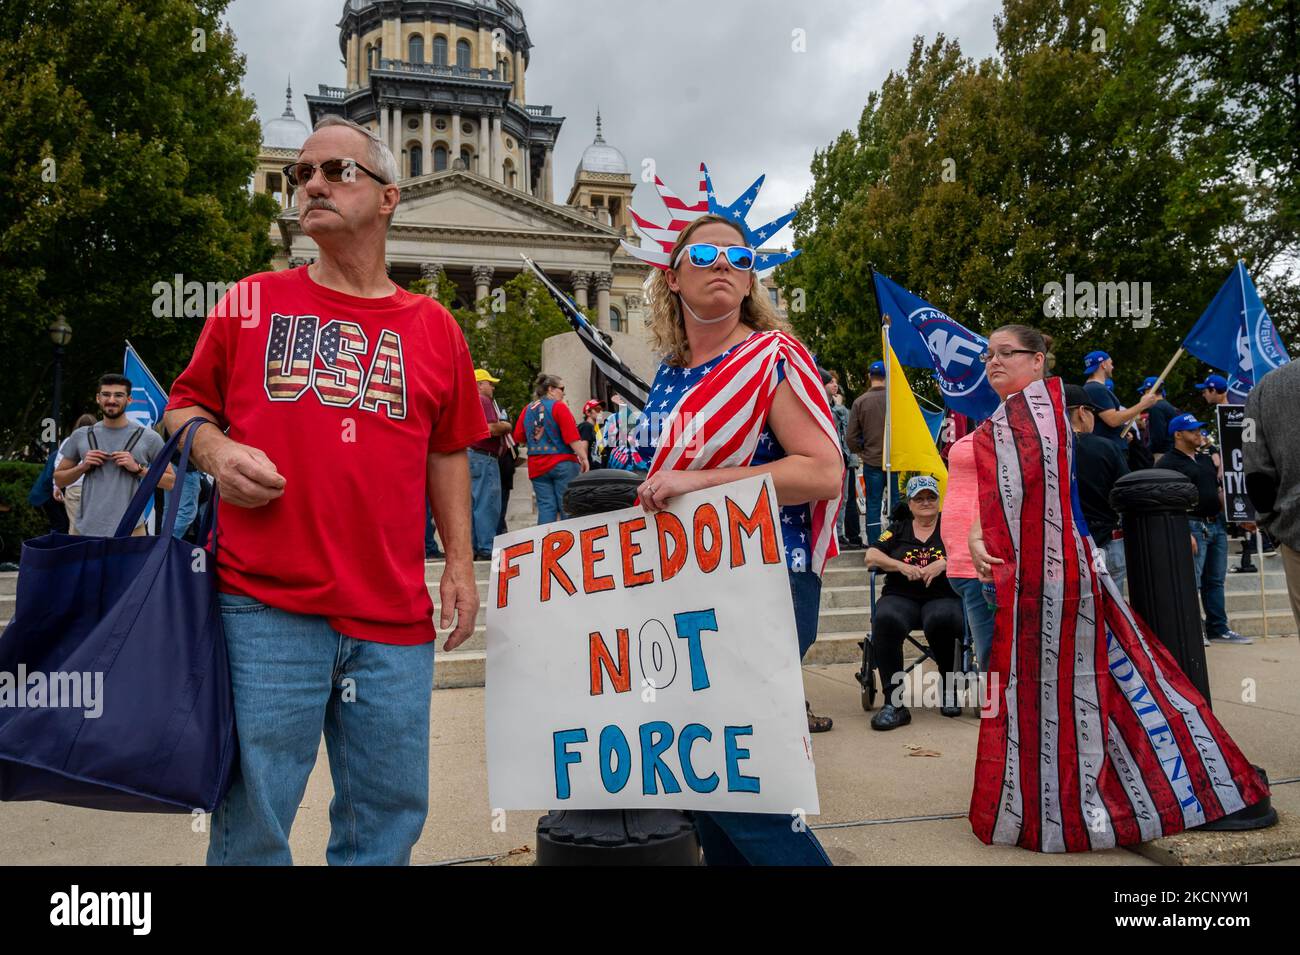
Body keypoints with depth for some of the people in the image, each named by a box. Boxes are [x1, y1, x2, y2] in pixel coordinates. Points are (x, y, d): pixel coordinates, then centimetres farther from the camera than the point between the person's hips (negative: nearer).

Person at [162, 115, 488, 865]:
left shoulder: (434, 328, 10)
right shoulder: (252, 302, 7)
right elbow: (184, 404, 14)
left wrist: (460, 562, 7)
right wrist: (212, 447, -8)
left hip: (396, 620, 2)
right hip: (263, 608, -1)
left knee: (389, 817, 14)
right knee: (253, 823, 8)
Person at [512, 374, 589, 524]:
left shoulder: (527, 410, 7)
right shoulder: (559, 406, -8)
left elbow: (519, 437, 9)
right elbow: (572, 437, -14)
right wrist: (583, 458, -10)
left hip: (537, 466, 5)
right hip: (563, 464, -5)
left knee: (545, 507, 4)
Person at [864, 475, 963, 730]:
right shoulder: (898, 530, 21)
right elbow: (871, 556, 9)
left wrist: (944, 563, -14)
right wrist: (901, 566, -6)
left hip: (943, 597, -1)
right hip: (901, 597, 1)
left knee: (941, 620, -38)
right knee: (885, 620, -35)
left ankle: (950, 689, -10)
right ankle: (894, 703, -32)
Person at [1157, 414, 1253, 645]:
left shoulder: (1206, 459, 19)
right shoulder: (1167, 463, -7)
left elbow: (1217, 491, 25)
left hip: (1217, 524, 8)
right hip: (1192, 525, -8)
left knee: (1215, 581, 11)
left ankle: (1218, 629, 17)